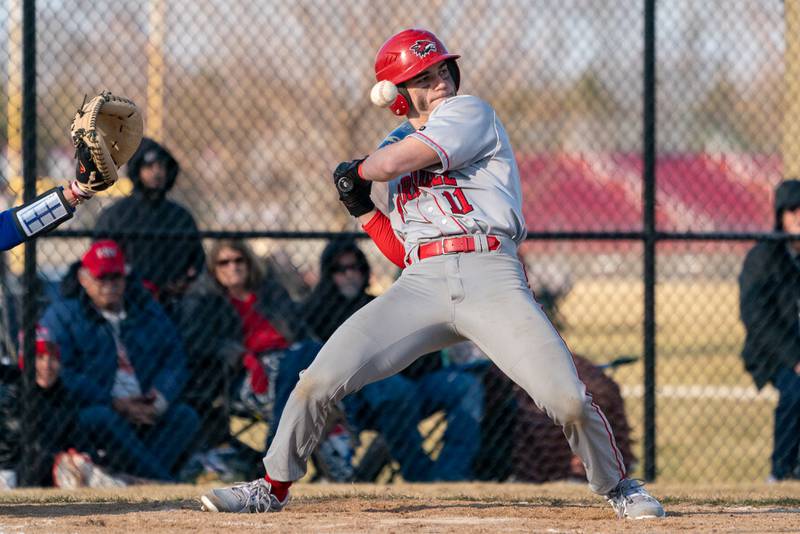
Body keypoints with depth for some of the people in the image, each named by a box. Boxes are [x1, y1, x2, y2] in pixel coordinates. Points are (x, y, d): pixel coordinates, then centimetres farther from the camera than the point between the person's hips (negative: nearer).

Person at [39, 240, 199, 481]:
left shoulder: (147, 310, 18)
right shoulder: (61, 315, 4)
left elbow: (175, 360, 13)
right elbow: (63, 374, -8)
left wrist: (161, 396, -10)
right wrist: (114, 404, -17)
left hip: (146, 412, 4)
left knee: (186, 416, -22)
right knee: (101, 419, -37)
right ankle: (164, 485, -39)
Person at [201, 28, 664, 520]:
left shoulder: (471, 112, 5)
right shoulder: (395, 149, 24)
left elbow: (391, 163, -9)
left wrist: (358, 169, 12)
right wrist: (361, 208, 13)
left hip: (490, 275, -5)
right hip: (421, 285, 5)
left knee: (567, 399, -17)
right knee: (319, 381, -8)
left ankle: (618, 487, 9)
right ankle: (274, 488, 11)